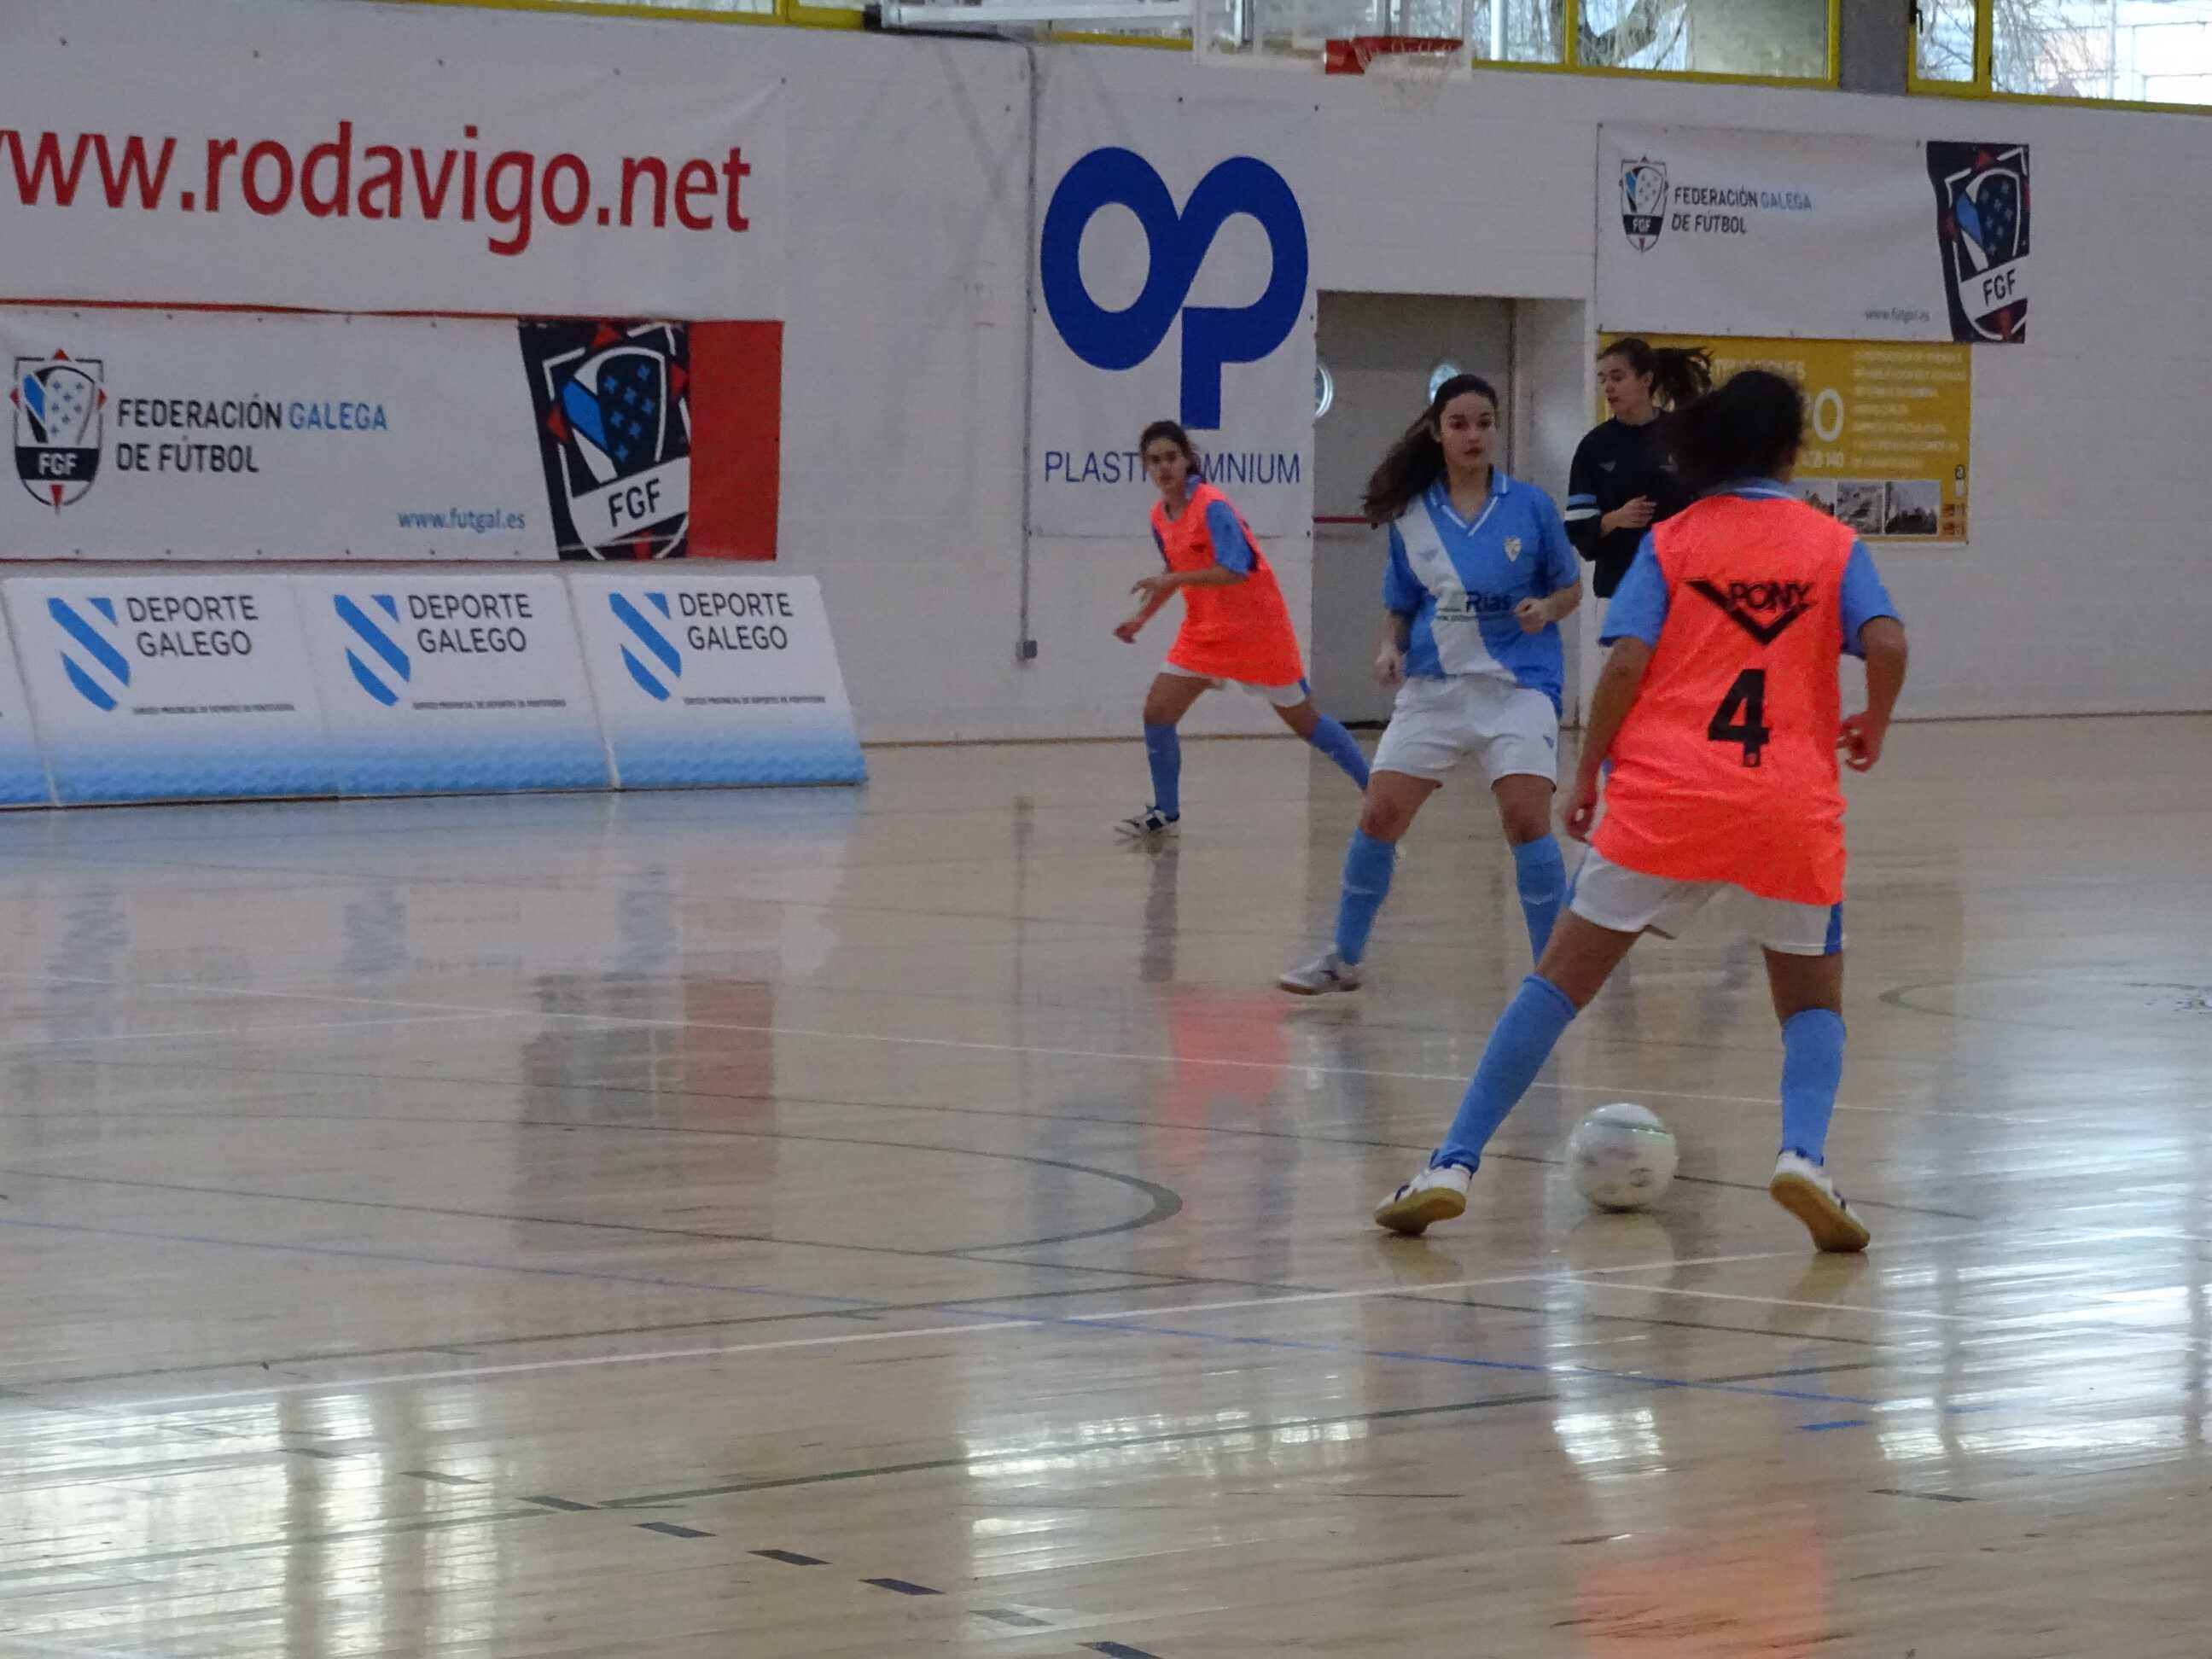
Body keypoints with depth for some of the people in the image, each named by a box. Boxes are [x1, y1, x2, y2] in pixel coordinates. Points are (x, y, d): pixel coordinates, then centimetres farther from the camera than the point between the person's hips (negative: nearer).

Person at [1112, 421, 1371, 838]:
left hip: (1256, 629, -7)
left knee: (1304, 721, 2)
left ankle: (1375, 790, 16)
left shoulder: (1212, 507, -20)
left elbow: (1234, 571, -30)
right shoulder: (1160, 517, 4)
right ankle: (1165, 812, 7)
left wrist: (1170, 580, -33)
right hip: (1205, 632, 7)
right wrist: (1142, 617, 12)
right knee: (1157, 711, -5)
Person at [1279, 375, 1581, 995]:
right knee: (1378, 817, 1)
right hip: (1434, 687, 3)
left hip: (1517, 686, -3)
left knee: (1526, 819, -16)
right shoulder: (1410, 516, 3)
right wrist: (1391, 648, -6)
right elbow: (1399, 606, 13)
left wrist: (1547, 608, -15)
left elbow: (1571, 588, 6)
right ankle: (1343, 958, 17)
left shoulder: (1531, 506, -3)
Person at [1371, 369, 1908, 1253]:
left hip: (1664, 792, 0)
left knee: (1561, 978, 7)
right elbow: (1886, 642, -7)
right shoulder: (1833, 544, 9)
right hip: (1793, 805, 0)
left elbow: (1626, 663, -3)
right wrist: (1873, 728, 11)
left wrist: (1588, 772, 5)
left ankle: (1453, 1165, -1)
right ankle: (1803, 1154, -12)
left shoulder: (1671, 540, 8)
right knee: (1813, 1000, 16)